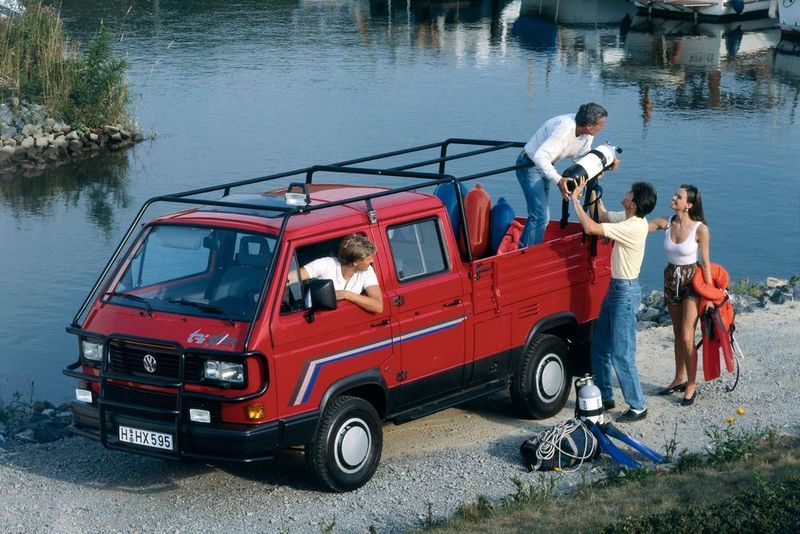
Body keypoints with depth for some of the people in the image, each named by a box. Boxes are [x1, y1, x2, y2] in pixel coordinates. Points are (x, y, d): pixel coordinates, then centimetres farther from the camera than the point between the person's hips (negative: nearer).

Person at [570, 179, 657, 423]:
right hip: (616, 287, 10)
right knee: (600, 346, 17)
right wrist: (592, 190, 10)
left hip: (626, 292, -10)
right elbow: (602, 215, 22)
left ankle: (638, 407, 4)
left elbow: (591, 227, -30)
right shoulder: (628, 219, 3)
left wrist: (575, 199, -19)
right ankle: (605, 396, 29)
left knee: (621, 354, -5)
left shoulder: (633, 227, -26)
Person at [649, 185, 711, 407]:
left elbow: (705, 262, -13)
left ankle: (691, 385, 6)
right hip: (671, 279, 5)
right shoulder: (665, 223, -6)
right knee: (678, 334, 17)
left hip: (692, 281, -5)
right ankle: (680, 378, 30)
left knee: (687, 337, -7)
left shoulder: (700, 229, -18)